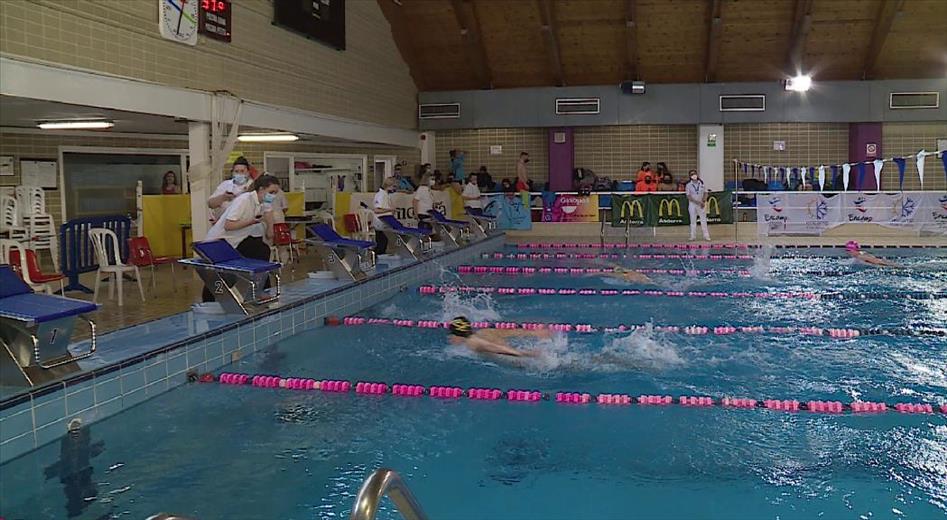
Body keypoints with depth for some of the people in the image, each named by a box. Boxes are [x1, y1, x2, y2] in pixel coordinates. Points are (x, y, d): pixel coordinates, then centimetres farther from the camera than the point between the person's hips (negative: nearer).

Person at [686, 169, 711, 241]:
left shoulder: (702, 183, 6)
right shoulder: (688, 185, -1)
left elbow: (706, 193, 8)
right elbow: (689, 196, -7)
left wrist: (703, 201, -9)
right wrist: (697, 202, -16)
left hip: (701, 205, 1)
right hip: (692, 204, -1)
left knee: (703, 220, 0)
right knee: (693, 220, 1)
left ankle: (706, 236, 0)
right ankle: (693, 236, 6)